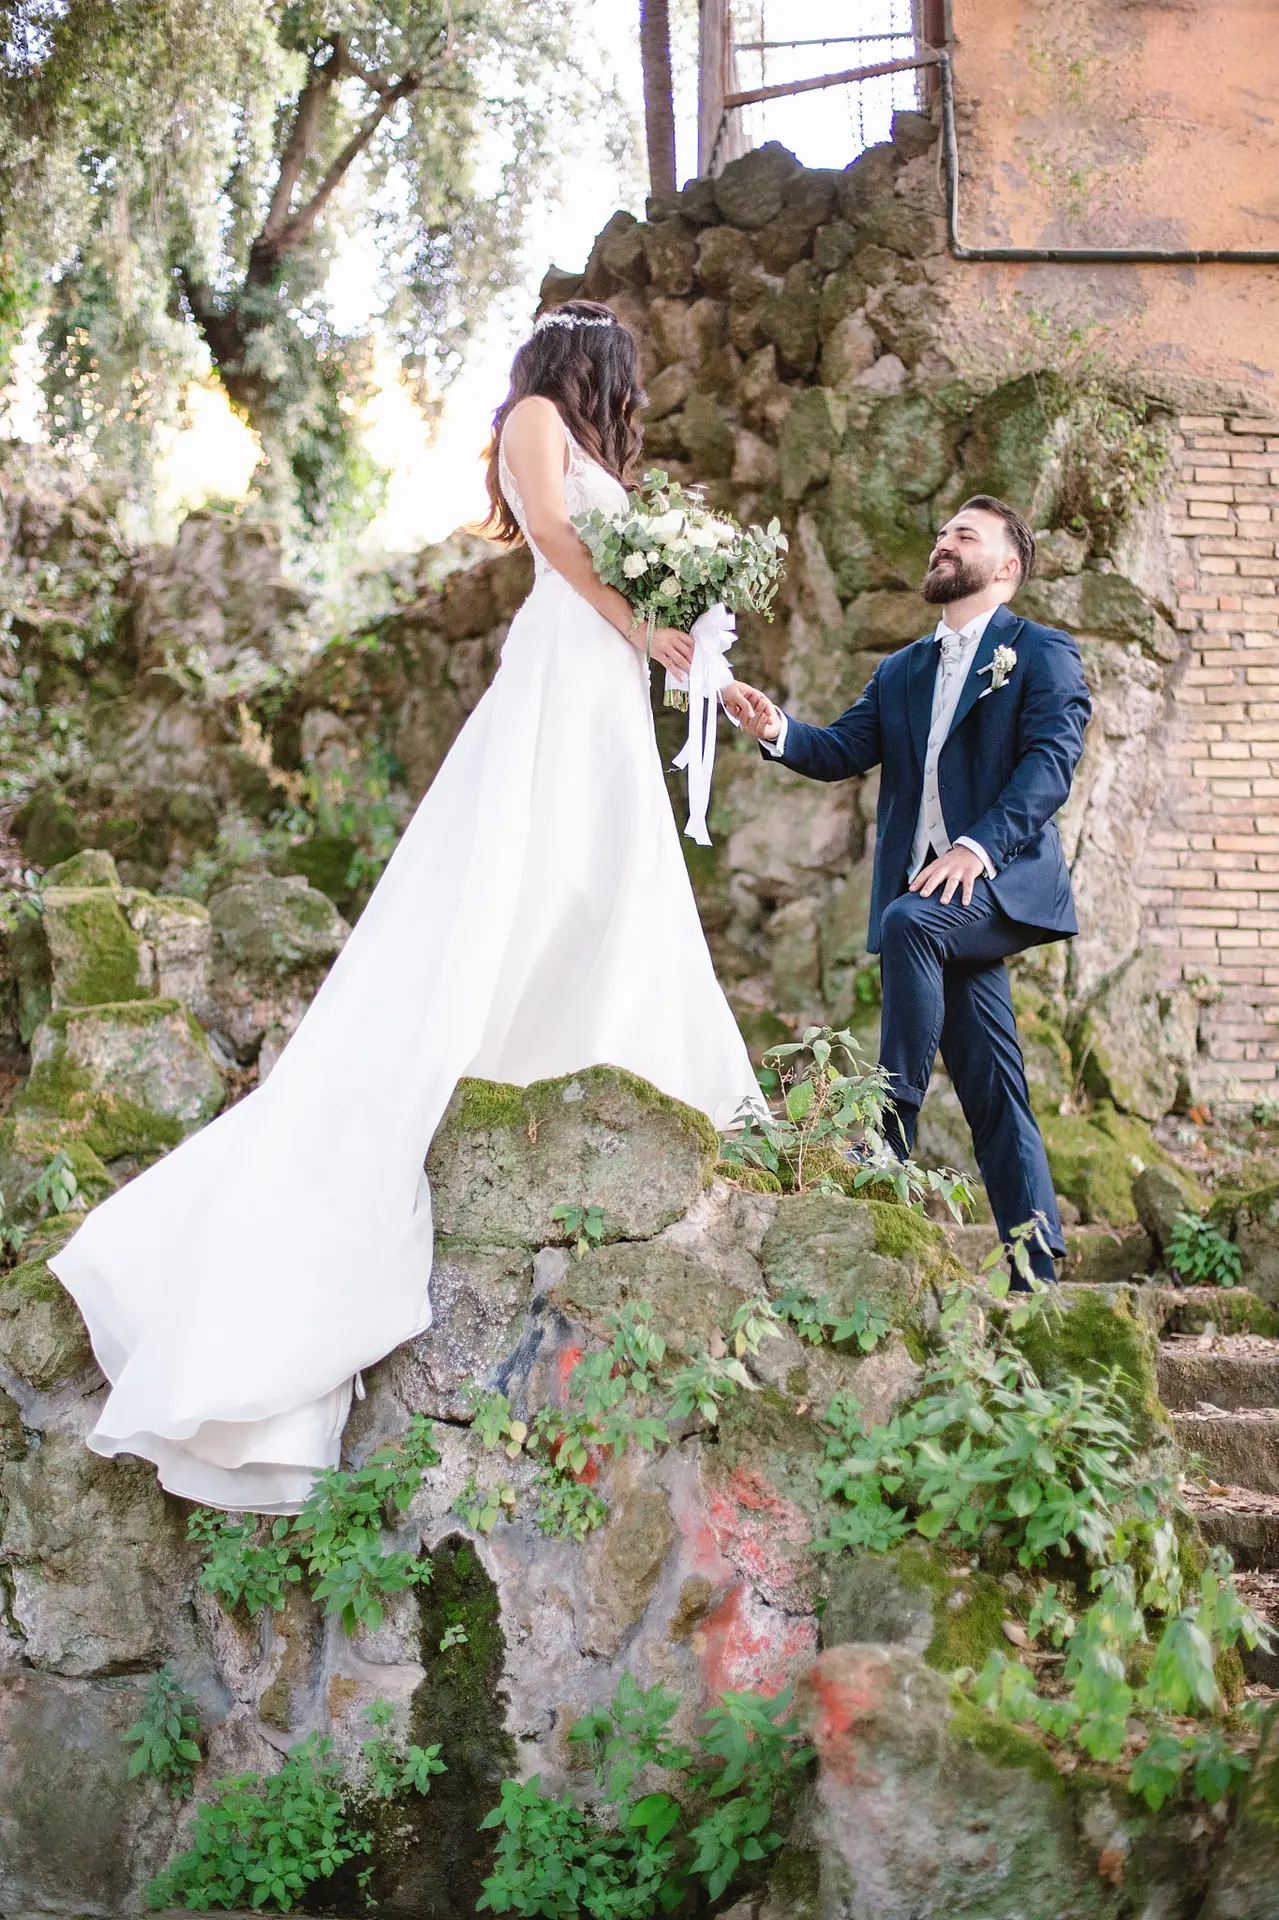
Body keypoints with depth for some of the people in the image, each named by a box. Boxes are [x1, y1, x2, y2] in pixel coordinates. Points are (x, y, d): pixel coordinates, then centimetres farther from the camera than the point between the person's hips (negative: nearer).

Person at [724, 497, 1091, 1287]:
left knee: (911, 921, -35)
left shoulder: (1043, 653, 4)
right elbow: (843, 750, 10)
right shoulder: (901, 672, 22)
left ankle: (894, 1123, -29)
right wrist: (778, 730, -12)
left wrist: (978, 844, -25)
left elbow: (1051, 761, -10)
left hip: (1002, 879, -5)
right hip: (928, 898, 5)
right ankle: (1036, 1272, 6)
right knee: (994, 1097, 4)